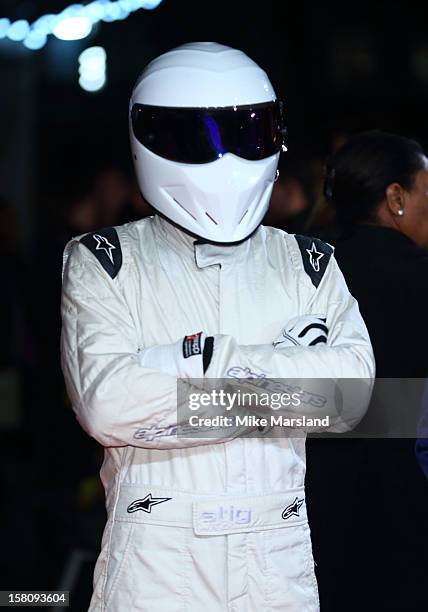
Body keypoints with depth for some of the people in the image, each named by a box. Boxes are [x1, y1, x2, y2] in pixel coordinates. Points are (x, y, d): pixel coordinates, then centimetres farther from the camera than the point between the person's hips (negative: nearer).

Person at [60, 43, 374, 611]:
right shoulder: (104, 262, 1)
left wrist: (200, 357, -15)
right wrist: (277, 378, -13)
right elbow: (105, 404, -15)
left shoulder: (307, 264, 9)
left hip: (279, 559, 3)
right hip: (155, 558, -2)